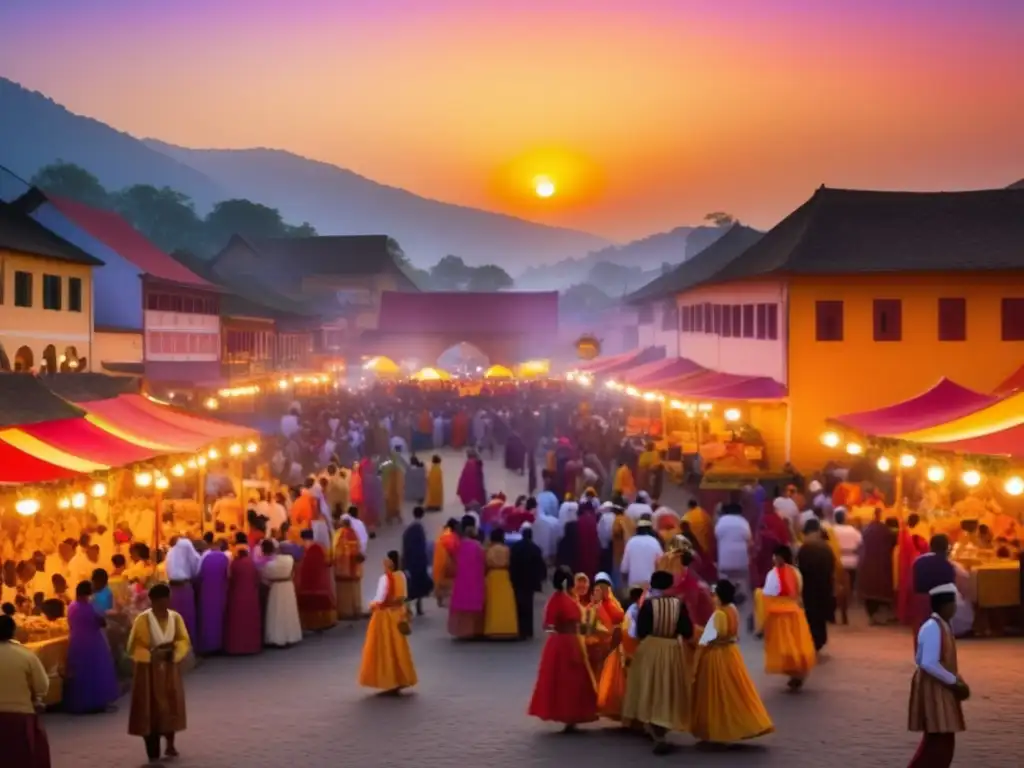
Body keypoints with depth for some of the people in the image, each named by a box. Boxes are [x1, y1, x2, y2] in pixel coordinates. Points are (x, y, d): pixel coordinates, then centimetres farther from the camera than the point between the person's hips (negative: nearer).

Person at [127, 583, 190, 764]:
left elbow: (184, 641, -2)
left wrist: (174, 651, -22)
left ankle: (170, 744, 32)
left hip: (170, 669, 4)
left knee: (172, 706, 12)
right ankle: (153, 753, 6)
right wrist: (152, 655, -27)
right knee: (150, 710, -2)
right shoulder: (142, 619, -14)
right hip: (149, 670, -4)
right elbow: (133, 647, -13)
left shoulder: (176, 617, -3)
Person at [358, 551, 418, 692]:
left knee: (385, 648, 2)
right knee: (398, 647, 15)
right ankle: (401, 679, 19)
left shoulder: (385, 578, -21)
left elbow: (379, 598, -20)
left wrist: (372, 605, -2)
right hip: (398, 613, 7)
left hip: (385, 614, -7)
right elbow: (404, 596, 8)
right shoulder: (401, 576, 1)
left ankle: (389, 681, 4)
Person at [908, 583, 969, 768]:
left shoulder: (941, 625, 11)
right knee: (939, 742, -8)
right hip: (933, 689, -10)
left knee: (944, 742, 13)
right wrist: (953, 681, -18)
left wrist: (955, 680, 11)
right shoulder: (933, 627, -21)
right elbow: (929, 664, -27)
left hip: (941, 689, 10)